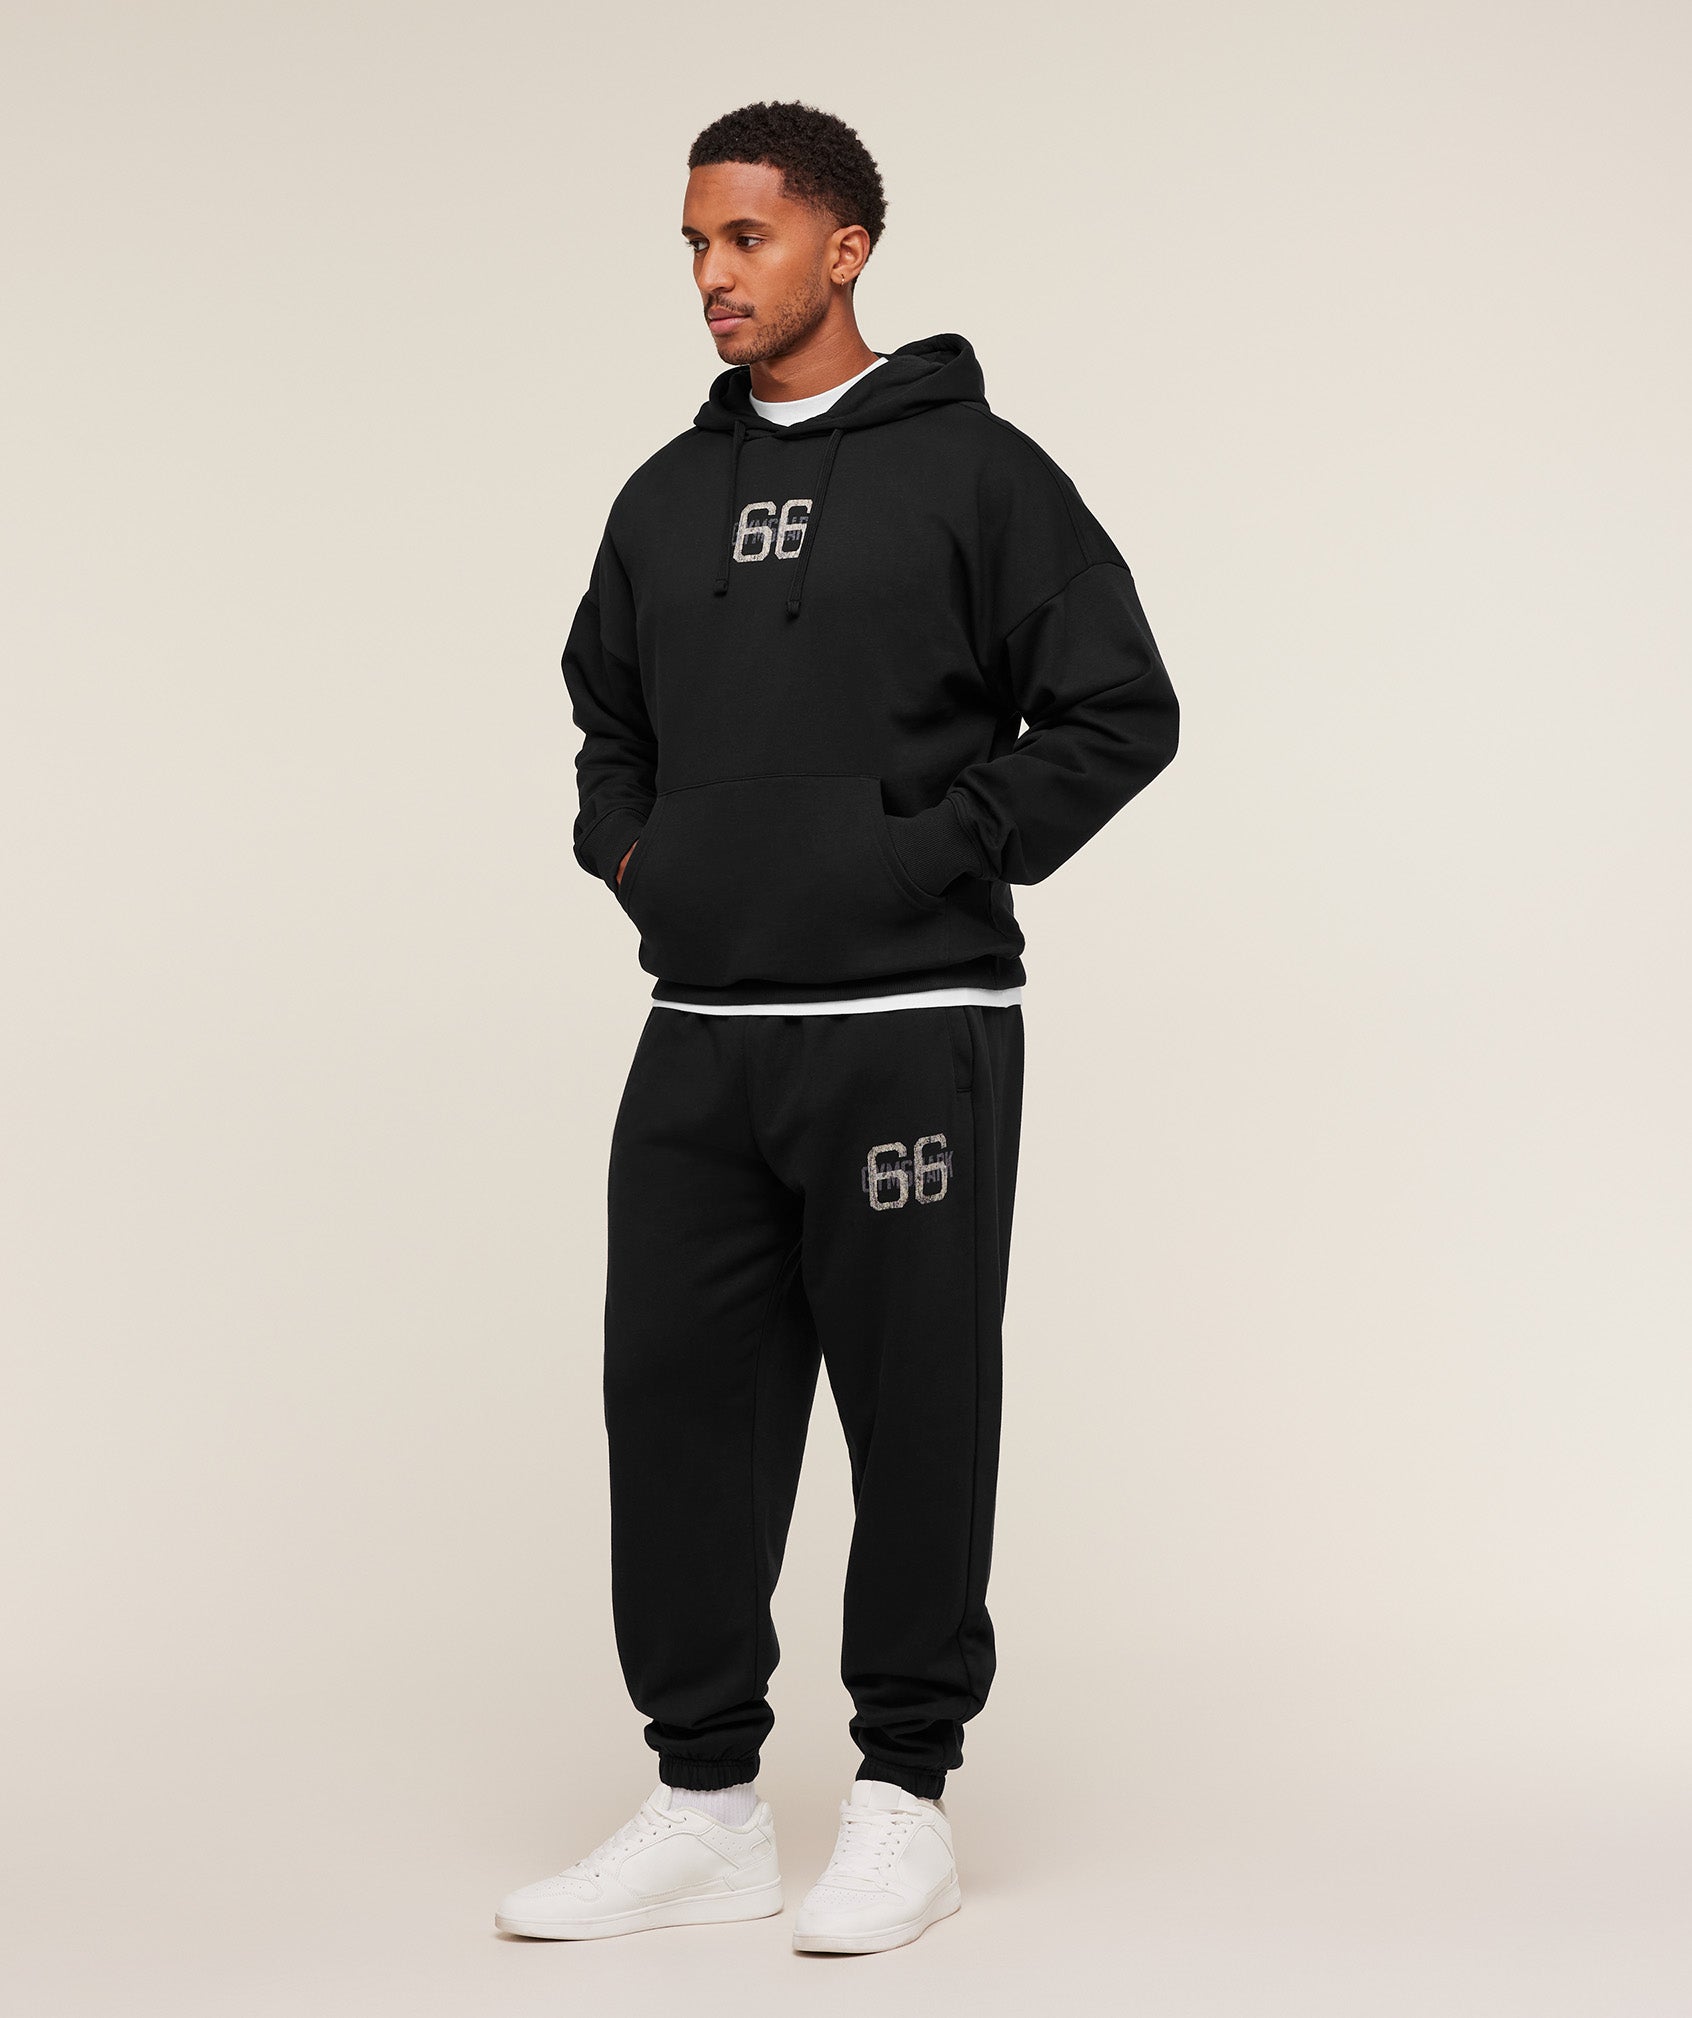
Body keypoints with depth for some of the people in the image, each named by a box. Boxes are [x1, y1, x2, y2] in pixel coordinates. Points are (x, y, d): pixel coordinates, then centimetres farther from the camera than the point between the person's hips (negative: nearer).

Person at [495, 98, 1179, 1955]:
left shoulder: (971, 469, -3)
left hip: (906, 1030, -5)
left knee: (916, 1418, 2)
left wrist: (931, 854, -11)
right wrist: (627, 849, 10)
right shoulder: (668, 498, 14)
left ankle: (903, 1793, 15)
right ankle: (705, 1800, 16)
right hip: (695, 1037, 6)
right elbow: (605, 709, 28)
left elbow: (1119, 710, -6)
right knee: (676, 1403, 6)